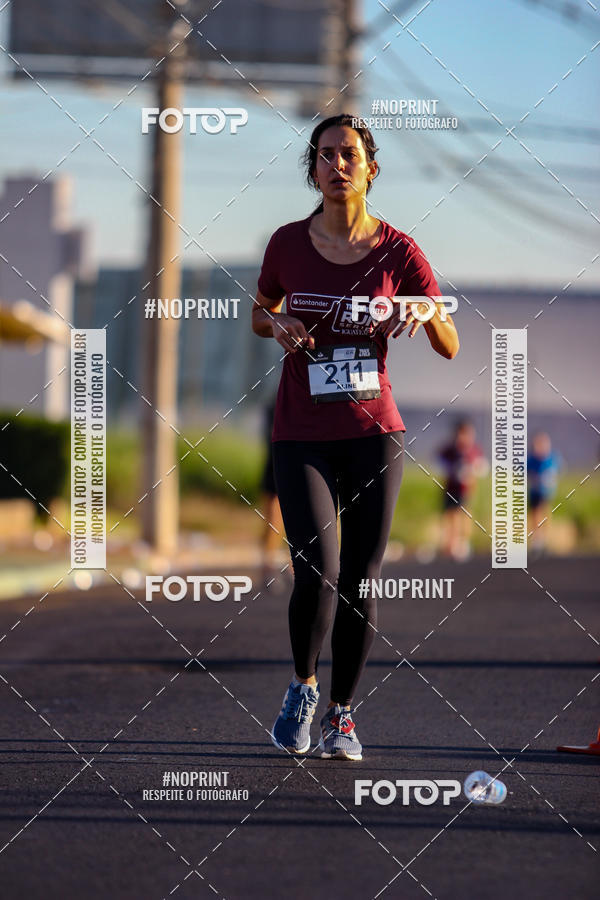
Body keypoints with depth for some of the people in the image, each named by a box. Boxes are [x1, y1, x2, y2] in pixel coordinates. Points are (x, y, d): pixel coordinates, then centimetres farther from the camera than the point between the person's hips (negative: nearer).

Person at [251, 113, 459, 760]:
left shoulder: (398, 252, -2)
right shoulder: (288, 244, 0)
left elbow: (450, 348, 2)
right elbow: (260, 313, 17)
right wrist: (278, 326, -6)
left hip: (373, 432, 1)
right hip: (301, 436, -1)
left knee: (360, 582, 2)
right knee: (317, 576, -15)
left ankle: (340, 714, 21)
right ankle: (303, 687, 12)